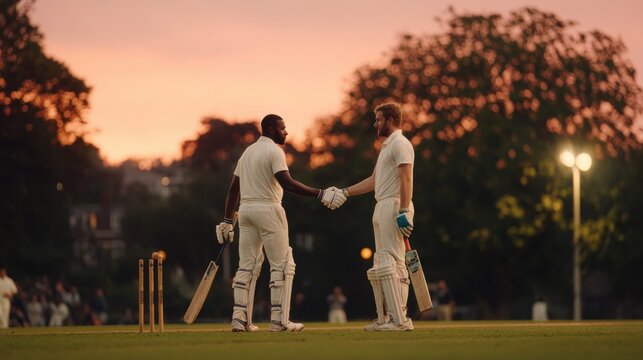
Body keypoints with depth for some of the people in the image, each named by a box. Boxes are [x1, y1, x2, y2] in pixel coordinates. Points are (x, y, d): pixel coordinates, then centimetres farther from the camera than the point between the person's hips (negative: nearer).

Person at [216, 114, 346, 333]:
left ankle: (240, 319, 2)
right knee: (282, 265, -3)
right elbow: (287, 184, -21)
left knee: (247, 265, 8)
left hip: (245, 210, 8)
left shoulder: (247, 152, 17)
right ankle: (279, 320, -7)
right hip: (268, 209, -8)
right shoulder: (274, 151, -8)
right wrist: (321, 195, -23)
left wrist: (228, 221, 18)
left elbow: (233, 188, 16)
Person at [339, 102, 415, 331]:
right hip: (381, 209, 11)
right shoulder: (386, 146, 24)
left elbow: (406, 179, -18)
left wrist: (403, 212, -26)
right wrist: (344, 192, 23)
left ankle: (399, 319, -18)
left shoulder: (400, 143, -8)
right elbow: (374, 181, 27)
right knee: (380, 266, 10)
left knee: (391, 263, -15)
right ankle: (385, 319, 12)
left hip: (395, 207, -11)